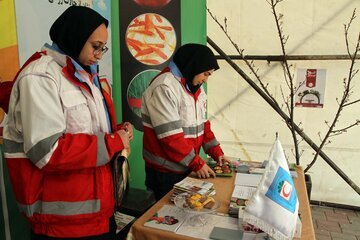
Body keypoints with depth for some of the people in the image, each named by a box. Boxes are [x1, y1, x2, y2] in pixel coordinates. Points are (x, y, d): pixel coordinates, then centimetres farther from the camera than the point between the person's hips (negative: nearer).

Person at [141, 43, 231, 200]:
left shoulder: (196, 88, 9)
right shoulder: (164, 87, -20)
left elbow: (203, 124, 12)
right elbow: (170, 136, -24)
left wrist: (216, 153, 2)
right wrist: (197, 163, -18)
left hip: (187, 168, 8)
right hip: (165, 173, -8)